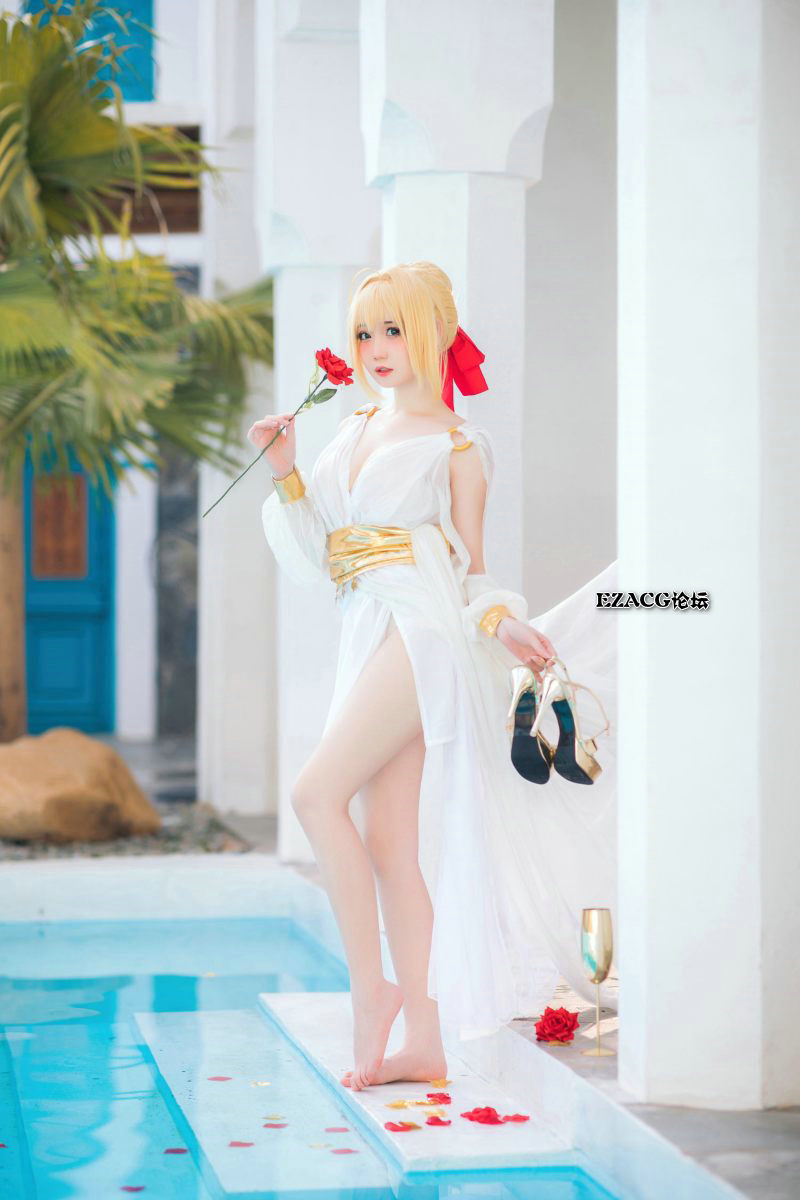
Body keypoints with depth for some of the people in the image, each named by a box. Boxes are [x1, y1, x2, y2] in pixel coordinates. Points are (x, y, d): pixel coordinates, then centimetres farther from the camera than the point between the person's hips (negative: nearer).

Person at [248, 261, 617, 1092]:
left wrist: (503, 624, -14)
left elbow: (472, 570, 5)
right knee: (391, 840, 3)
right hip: (368, 637, 7)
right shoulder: (353, 431, 19)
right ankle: (422, 1044, 6)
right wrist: (284, 473, 6)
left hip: (422, 631, -7)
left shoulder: (456, 446, 3)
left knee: (317, 793, -20)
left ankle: (369, 985, -11)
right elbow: (317, 554, 17)